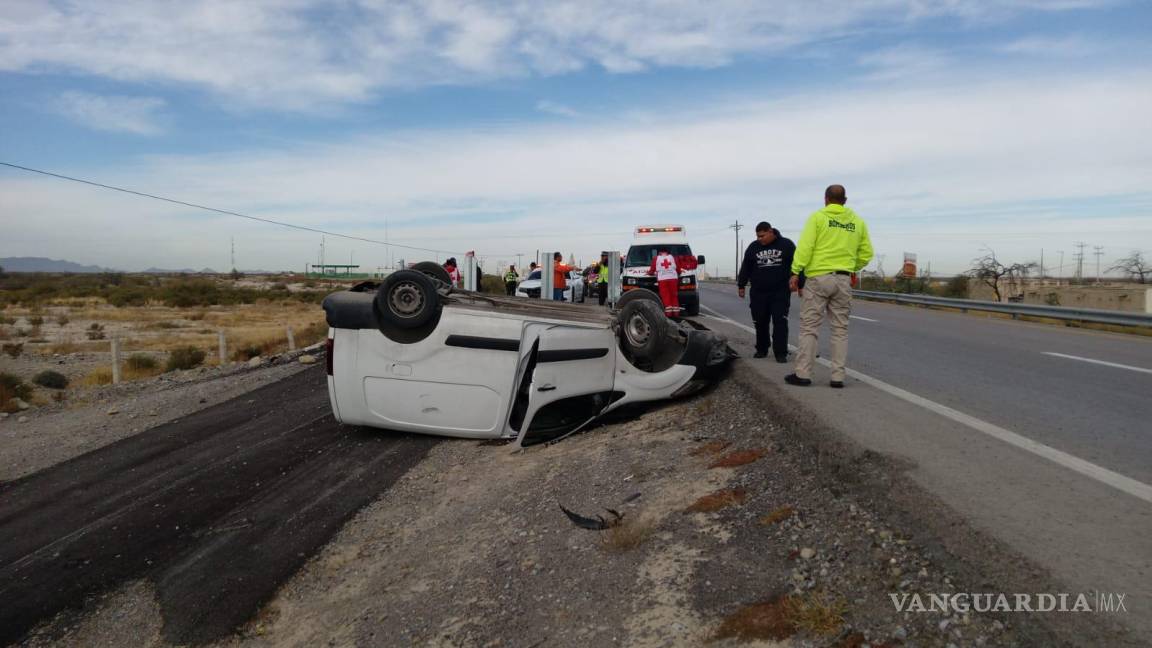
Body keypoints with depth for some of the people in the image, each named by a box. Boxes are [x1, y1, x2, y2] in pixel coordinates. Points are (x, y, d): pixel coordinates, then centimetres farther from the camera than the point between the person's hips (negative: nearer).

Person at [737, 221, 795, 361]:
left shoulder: (786, 245, 0)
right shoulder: (753, 247, 8)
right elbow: (745, 267, 13)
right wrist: (741, 285, 11)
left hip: (780, 293, -3)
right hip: (758, 293, 3)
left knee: (780, 322, -8)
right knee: (760, 322, 7)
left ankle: (780, 353, -5)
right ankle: (761, 349, 22)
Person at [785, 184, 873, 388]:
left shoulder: (818, 217, -1)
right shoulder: (857, 221, 11)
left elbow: (805, 246, -11)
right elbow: (866, 253, 12)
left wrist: (796, 272, -9)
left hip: (818, 278, -3)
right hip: (843, 280, 3)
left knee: (809, 327, 1)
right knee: (840, 329, 8)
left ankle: (803, 374, 1)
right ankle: (838, 376, 8)